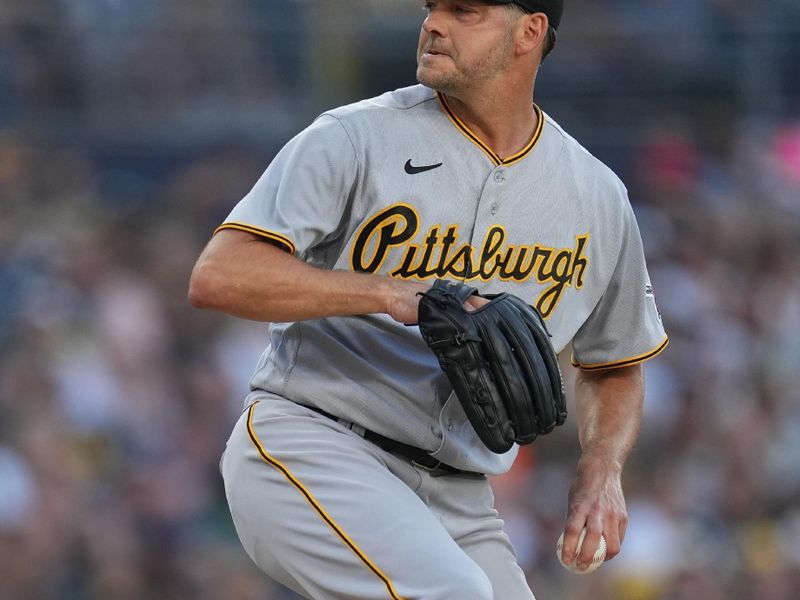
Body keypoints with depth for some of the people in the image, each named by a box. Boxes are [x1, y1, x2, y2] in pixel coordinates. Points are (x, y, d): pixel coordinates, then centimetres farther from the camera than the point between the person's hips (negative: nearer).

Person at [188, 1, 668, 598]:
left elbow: (614, 366, 22)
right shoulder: (357, 139, -6)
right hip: (306, 449, -5)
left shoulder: (598, 197, 7)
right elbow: (215, 277, -16)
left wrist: (601, 471, 1)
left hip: (456, 497, 5)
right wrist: (393, 294, -26)